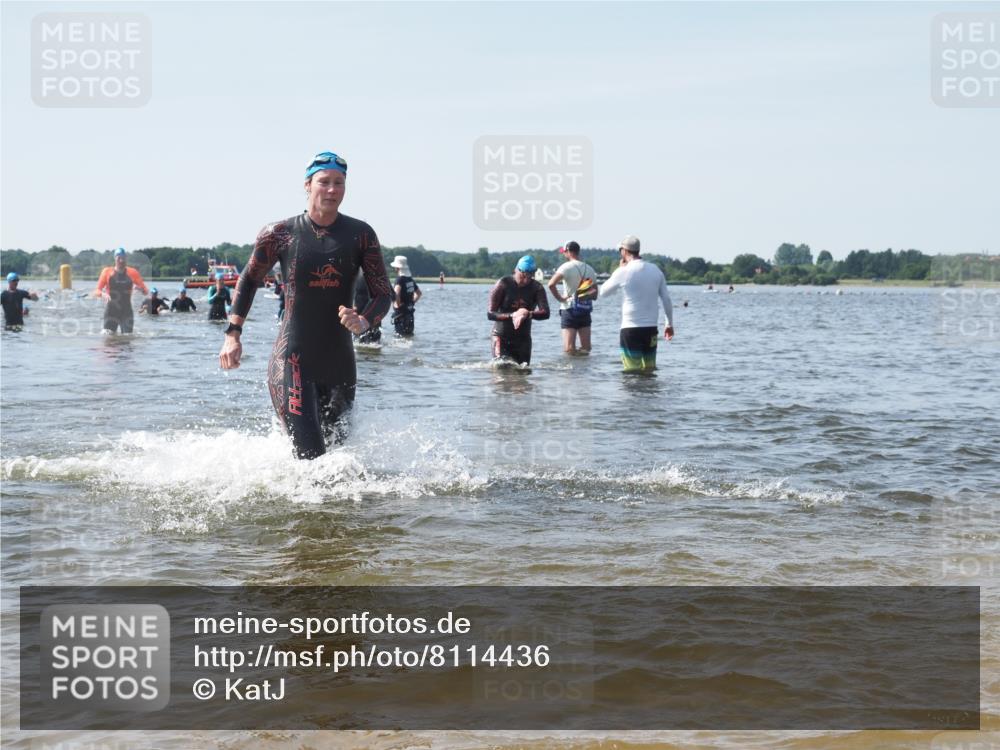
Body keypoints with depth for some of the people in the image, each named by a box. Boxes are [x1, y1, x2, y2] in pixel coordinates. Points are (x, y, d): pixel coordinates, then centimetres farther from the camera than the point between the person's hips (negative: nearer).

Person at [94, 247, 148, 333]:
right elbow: (96, 291, -1)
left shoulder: (132, 273, 2)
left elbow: (146, 291, 3)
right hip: (111, 312, -1)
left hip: (127, 312, 1)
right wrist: (102, 294, -24)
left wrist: (140, 288, -20)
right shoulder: (107, 272, 0)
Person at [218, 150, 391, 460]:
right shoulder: (280, 234, -2)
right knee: (310, 457, -15)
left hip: (340, 362, 4)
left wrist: (363, 322, -20)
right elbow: (249, 280, 12)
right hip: (292, 362, -3)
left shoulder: (360, 234, 2)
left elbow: (383, 293, 1)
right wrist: (233, 334, 5)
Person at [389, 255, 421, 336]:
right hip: (409, 311, 8)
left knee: (401, 334, -8)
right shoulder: (410, 279, 11)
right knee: (409, 333, 15)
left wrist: (397, 303, -21)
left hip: (401, 311, -8)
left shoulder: (400, 279, -14)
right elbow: (419, 293, 23)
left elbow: (396, 292, -34)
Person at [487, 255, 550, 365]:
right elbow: (490, 314, -15)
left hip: (523, 338, 3)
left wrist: (528, 314, -37)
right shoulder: (503, 285, -11)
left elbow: (545, 313, -17)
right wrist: (512, 315, -29)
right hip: (502, 336, -3)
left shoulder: (537, 289, -4)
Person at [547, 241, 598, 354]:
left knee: (569, 349, -8)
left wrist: (559, 298, -10)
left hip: (569, 310, -5)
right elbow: (595, 293, 12)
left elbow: (551, 284, -22)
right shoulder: (589, 269, 10)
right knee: (586, 348, 9)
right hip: (585, 311, 5)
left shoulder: (567, 267, -9)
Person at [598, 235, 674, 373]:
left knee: (632, 371, -1)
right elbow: (666, 299, 7)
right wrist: (670, 324, 17)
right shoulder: (656, 270, 4)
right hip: (651, 329, 4)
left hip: (630, 329, -4)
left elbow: (603, 292, 5)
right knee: (649, 370, 12)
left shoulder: (623, 272, -10)